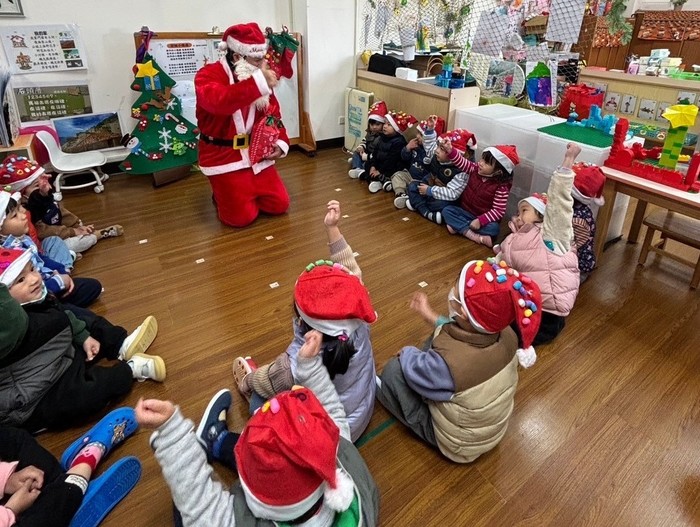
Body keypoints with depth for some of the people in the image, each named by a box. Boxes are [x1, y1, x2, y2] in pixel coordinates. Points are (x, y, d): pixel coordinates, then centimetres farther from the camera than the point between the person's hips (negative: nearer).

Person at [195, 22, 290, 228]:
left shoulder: (260, 79, 5)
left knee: (279, 204, 2)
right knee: (242, 216, -11)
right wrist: (259, 83, -40)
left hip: (256, 153, 6)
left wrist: (280, 142, -5)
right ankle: (222, 194, 22)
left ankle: (245, 191, 28)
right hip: (225, 156, -6)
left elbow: (273, 115, 13)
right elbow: (219, 102, -37)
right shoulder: (208, 75, -14)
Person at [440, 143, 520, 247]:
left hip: (484, 218, -5)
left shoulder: (501, 187, -21)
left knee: (493, 228, -35)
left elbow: (498, 211, -23)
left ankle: (459, 226, -25)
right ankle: (476, 237, -30)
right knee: (446, 210, -19)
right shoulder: (475, 169, -6)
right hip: (466, 212, 6)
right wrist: (450, 150, -24)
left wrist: (480, 221, -32)